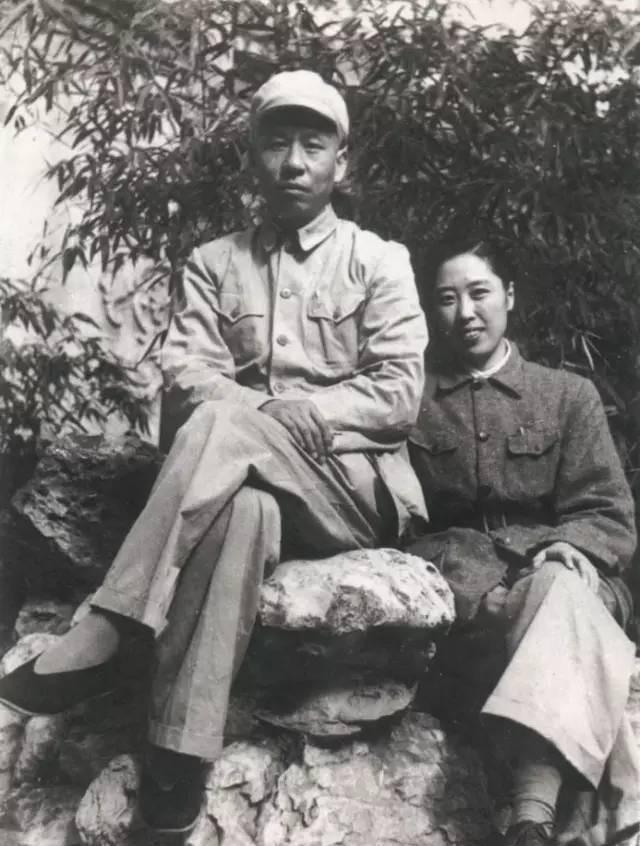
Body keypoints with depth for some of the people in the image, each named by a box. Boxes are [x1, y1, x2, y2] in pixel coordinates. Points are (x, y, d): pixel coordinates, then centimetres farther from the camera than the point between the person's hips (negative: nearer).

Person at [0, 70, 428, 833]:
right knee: (241, 505, -37)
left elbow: (399, 393, -2)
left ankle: (100, 642, -34)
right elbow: (184, 378, 0)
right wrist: (276, 417, -19)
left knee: (223, 426, -33)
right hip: (247, 481, 2)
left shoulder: (378, 261, 9)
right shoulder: (214, 263, 15)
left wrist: (305, 412, -18)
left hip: (354, 489, -2)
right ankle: (179, 747, -40)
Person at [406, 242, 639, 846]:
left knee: (559, 591, -37)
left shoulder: (569, 395, 15)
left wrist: (568, 547, -18)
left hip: (556, 572, 1)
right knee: (559, 611, -34)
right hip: (454, 583, 0)